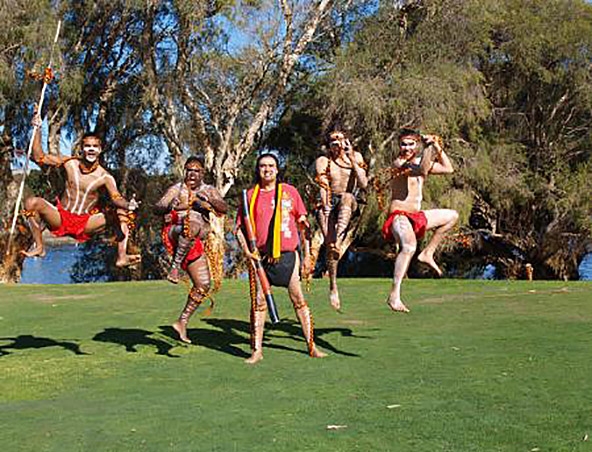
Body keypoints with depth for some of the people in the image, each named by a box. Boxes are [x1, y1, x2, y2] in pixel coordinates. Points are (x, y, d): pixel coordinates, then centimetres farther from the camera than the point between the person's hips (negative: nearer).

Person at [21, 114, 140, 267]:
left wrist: (128, 205, -44)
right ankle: (39, 247, -14)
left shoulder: (104, 177, -7)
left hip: (85, 224, -1)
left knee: (122, 213, -18)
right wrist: (37, 130, -2)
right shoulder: (70, 163, 0)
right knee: (32, 202, -25)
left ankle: (122, 257, -30)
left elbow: (116, 198, -21)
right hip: (60, 217, 1)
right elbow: (39, 157, 1)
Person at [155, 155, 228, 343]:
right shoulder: (176, 189, 10)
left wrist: (208, 200, -23)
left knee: (204, 285, -3)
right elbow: (157, 208, -3)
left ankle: (182, 322, 8)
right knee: (192, 225, -38)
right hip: (174, 235, -4)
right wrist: (169, 207, -26)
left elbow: (224, 209, -3)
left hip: (194, 244, 4)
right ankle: (174, 268, -37)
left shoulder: (210, 191, 15)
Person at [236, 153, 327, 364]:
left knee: (299, 300, 1)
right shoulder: (250, 196, 7)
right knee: (258, 303, 1)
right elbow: (240, 227, 11)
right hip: (260, 257, 1)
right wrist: (246, 250, -5)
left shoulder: (290, 191, 7)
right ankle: (257, 350, 9)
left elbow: (302, 222, 13)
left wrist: (307, 254, 9)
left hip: (287, 255, 0)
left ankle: (312, 345, 10)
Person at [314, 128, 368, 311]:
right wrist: (326, 210, -22)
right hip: (330, 203, -1)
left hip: (350, 202, 1)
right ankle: (333, 288, -8)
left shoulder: (356, 157, 7)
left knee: (346, 197, -37)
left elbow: (363, 184, -5)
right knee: (330, 245, -17)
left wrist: (352, 160, -11)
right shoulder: (323, 161, 3)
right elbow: (323, 189, -9)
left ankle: (339, 241, -51)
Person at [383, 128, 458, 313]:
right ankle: (394, 295, -40)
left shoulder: (420, 161, 13)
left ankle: (428, 253, 17)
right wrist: (428, 147, -25)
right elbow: (421, 171, -32)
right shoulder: (399, 163, -13)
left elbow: (448, 169, 15)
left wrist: (438, 148, 6)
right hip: (399, 216, -9)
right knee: (409, 246, -39)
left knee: (452, 216, 24)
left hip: (415, 216, 9)